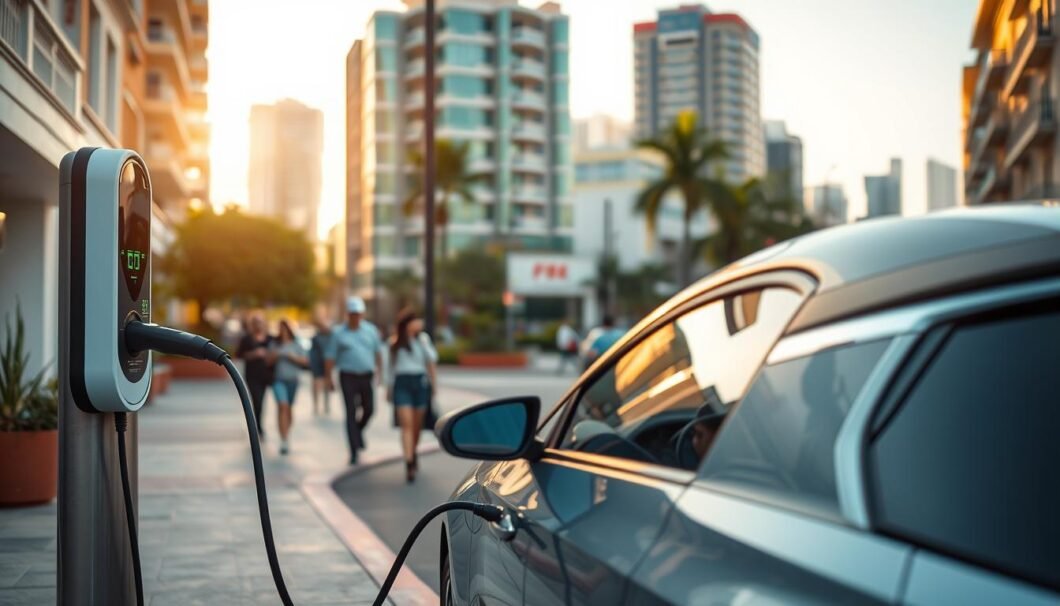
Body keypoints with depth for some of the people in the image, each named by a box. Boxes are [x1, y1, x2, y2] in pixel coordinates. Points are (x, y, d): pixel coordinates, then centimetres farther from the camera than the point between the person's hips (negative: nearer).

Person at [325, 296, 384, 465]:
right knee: (351, 413, -4)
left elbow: (378, 351, 18)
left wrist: (379, 369, 16)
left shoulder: (371, 330, 7)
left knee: (369, 409, 6)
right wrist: (328, 378, -2)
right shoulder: (338, 333, 0)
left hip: (367, 376, 3)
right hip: (348, 377, -3)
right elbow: (330, 357, 1)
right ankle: (354, 451, -1)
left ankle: (359, 430, 38)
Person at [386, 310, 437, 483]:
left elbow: (431, 359, -3)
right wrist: (389, 388, 15)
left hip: (420, 382, 1)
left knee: (417, 425, 8)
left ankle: (413, 453, 32)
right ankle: (409, 463, -20)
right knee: (406, 424, -12)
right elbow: (391, 367, 16)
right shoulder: (394, 343, 11)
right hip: (401, 383, -1)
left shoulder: (422, 338, 9)